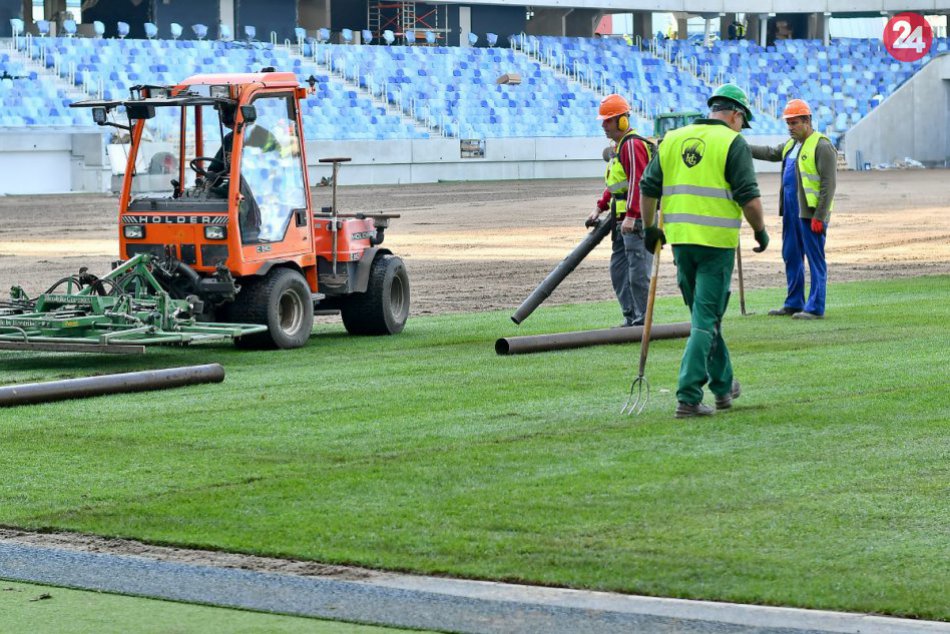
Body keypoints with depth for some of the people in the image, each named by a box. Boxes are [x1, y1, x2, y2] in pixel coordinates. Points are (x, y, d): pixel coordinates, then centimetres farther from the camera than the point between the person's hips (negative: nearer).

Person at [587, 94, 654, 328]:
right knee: (618, 270, 13)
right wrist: (600, 208, 24)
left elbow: (638, 182, -23)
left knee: (637, 272, -10)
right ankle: (630, 318, 18)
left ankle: (642, 321, -7)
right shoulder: (620, 146, 20)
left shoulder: (632, 145, -13)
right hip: (624, 220, 11)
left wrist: (631, 216, -29)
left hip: (638, 220, -11)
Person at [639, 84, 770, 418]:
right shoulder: (733, 143, -5)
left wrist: (649, 228, 24)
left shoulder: (672, 139, 11)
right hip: (717, 242, -5)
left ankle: (723, 387, 31)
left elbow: (648, 188, 13)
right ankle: (688, 397, -9)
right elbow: (749, 198, -11)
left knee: (705, 315, 20)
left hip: (681, 240, 6)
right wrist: (760, 231, 3)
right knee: (706, 320, -2)